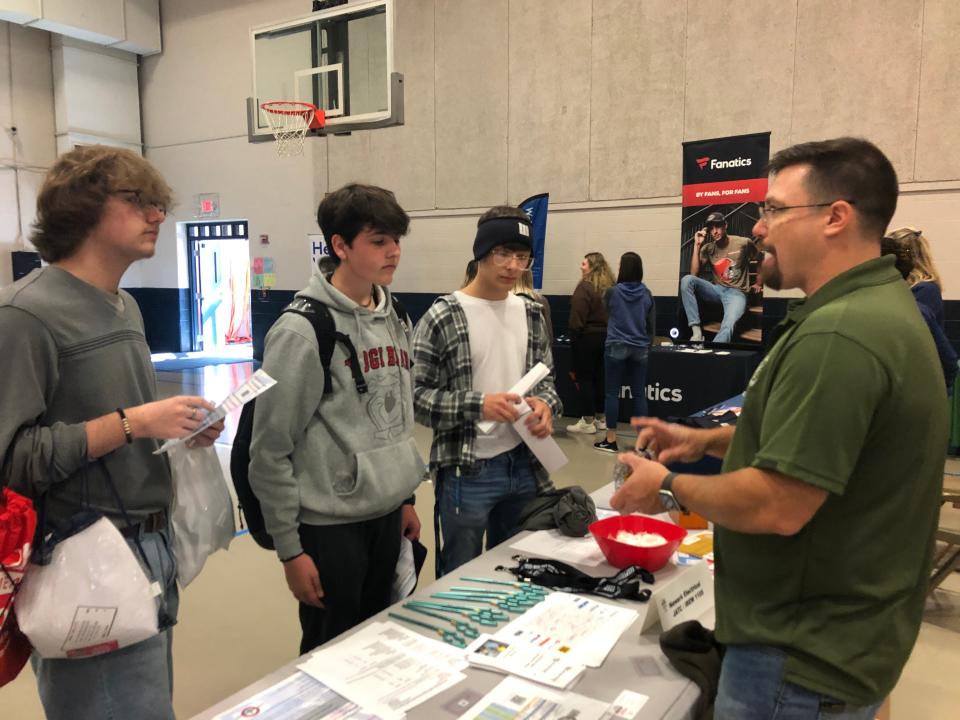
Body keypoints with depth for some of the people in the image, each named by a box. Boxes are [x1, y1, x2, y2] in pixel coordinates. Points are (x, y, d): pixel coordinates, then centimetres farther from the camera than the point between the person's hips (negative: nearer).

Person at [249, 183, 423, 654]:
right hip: (330, 524, -7)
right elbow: (270, 451, -15)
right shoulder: (303, 330, -17)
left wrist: (405, 497, 16)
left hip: (387, 516, 7)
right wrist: (289, 548, -12)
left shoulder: (394, 320, 6)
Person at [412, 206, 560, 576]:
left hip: (525, 465, 6)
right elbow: (416, 395, -12)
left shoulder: (531, 313, 7)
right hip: (466, 472, -5)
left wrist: (546, 405, -8)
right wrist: (477, 405, -25)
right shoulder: (442, 318, -12)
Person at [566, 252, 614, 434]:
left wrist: (573, 335, -9)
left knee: (584, 378, 0)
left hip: (587, 336, -7)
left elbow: (577, 316, -18)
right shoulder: (610, 286, 8)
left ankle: (588, 422, 3)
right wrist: (607, 330, 14)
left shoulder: (585, 286, -14)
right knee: (601, 377, 14)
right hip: (606, 336, 7)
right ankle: (603, 418, 22)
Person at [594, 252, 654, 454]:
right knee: (639, 394, 6)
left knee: (612, 393, 3)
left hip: (616, 347, -3)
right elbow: (652, 323, 8)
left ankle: (611, 440, 5)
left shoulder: (613, 292, -7)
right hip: (640, 349, 3)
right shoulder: (646, 293, 1)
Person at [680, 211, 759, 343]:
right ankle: (696, 331, -28)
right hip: (716, 290, 4)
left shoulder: (744, 243, -2)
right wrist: (697, 245, -9)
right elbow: (694, 274, -7)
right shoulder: (707, 248, 4)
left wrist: (758, 283, 14)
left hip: (736, 293, -4)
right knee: (686, 280, -25)